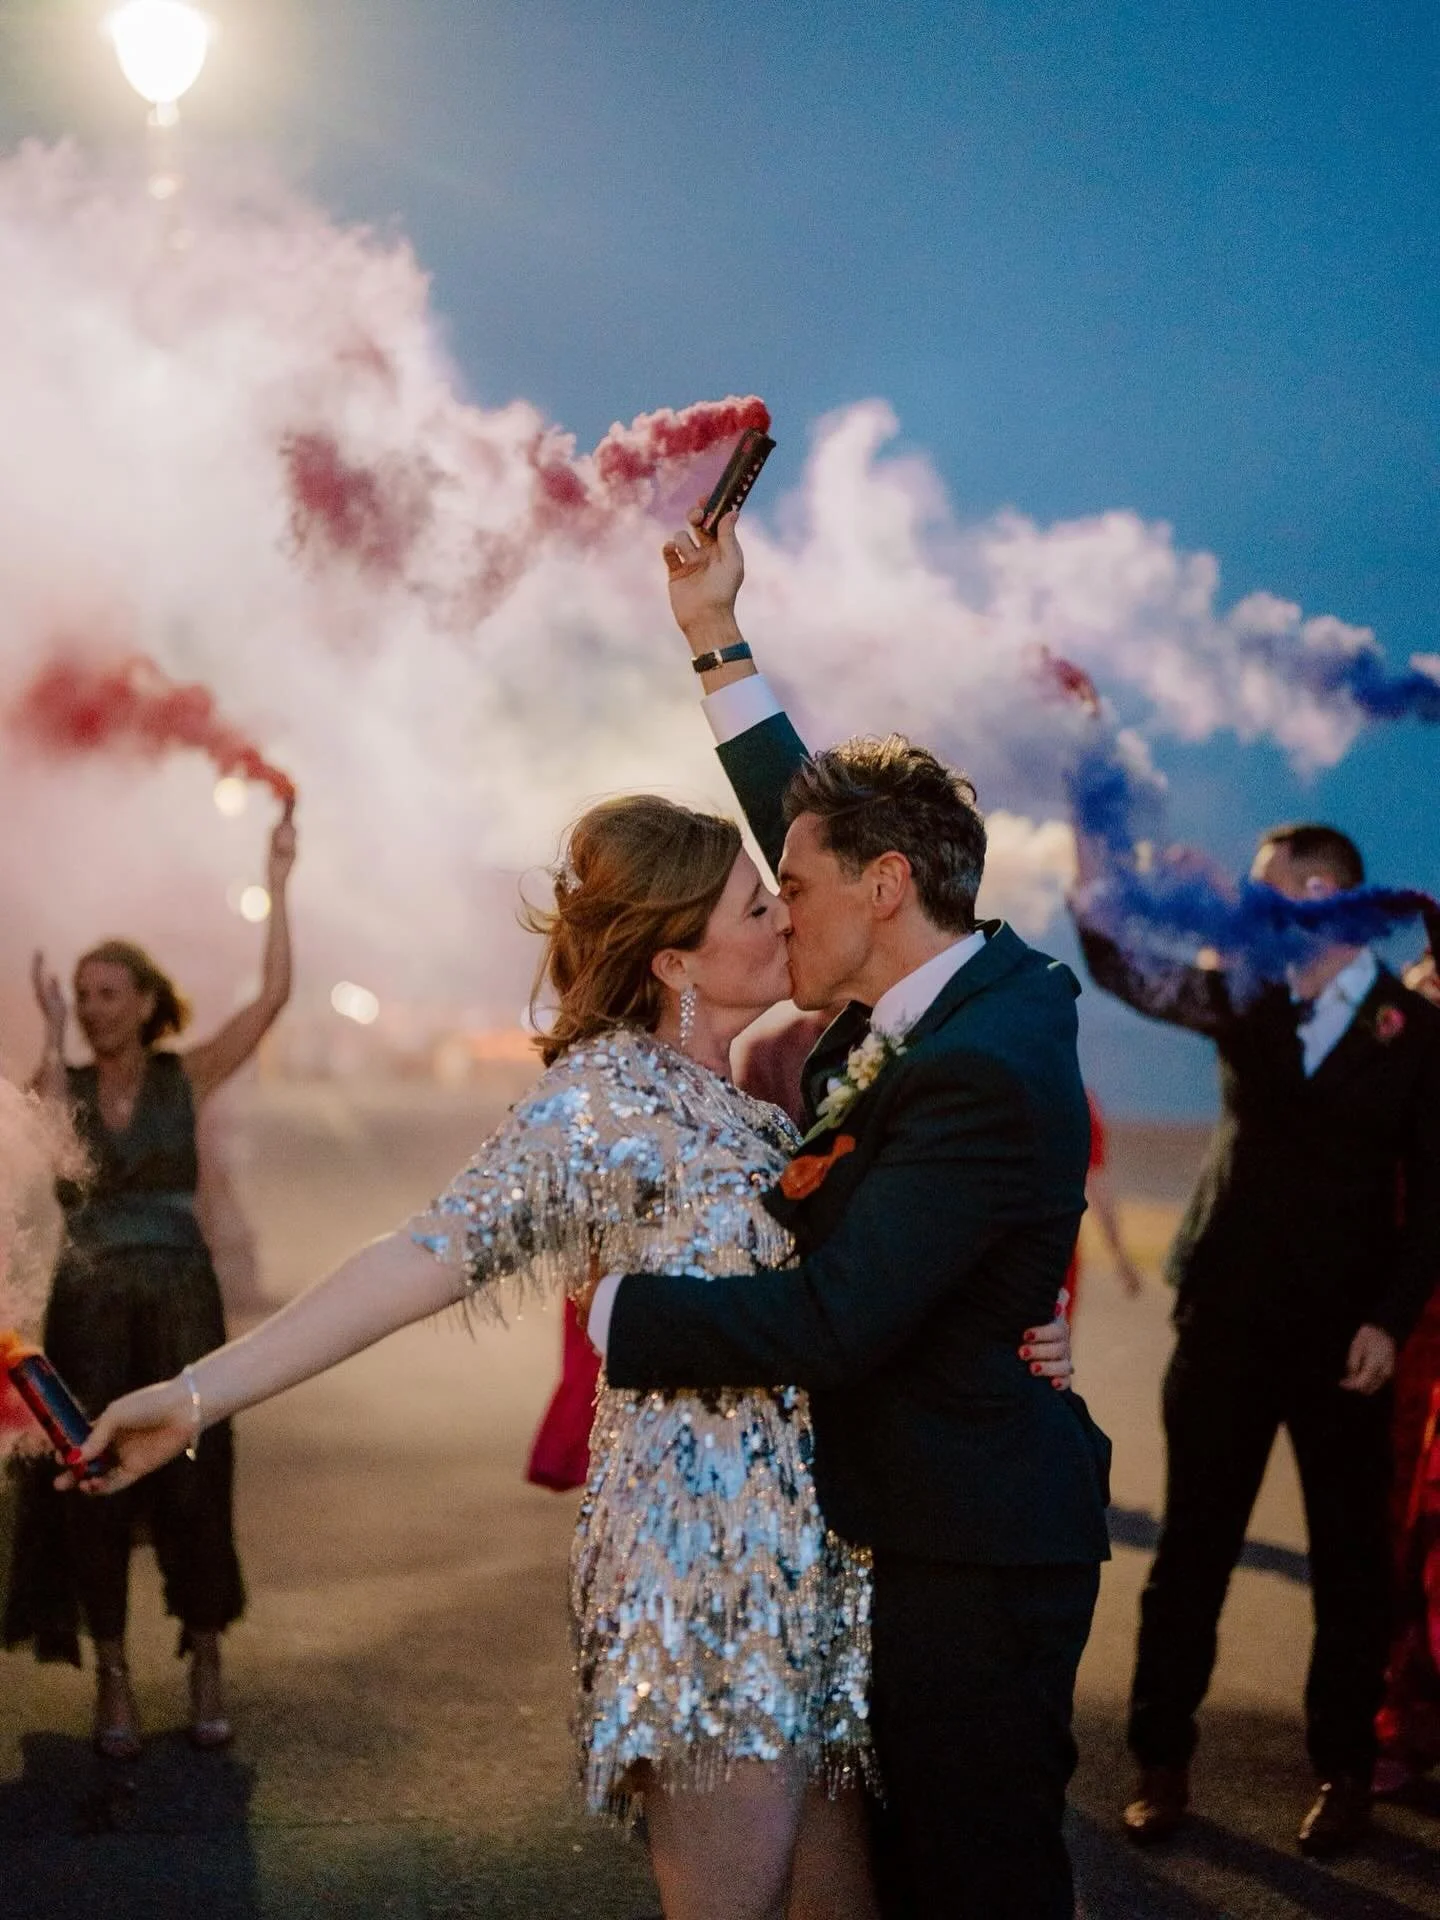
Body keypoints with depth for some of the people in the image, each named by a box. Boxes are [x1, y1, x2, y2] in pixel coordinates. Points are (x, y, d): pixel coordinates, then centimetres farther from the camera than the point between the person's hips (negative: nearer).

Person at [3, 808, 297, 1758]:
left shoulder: (187, 1077, 3)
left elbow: (274, 994, -6)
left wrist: (279, 883, -6)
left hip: (181, 1300, -1)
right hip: (90, 1306, 1)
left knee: (192, 1482, 0)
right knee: (93, 1487, 2)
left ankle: (206, 1663, 13)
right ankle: (112, 1673, 10)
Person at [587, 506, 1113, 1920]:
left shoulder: (982, 1073, -25)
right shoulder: (948, 983, 4)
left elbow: (830, 1322, -28)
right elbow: (812, 820, 20)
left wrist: (616, 1306, -16)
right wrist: (717, 641, 21)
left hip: (972, 1557, -10)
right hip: (925, 1526, 10)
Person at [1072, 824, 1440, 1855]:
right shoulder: (1242, 993, 4)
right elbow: (1126, 970, -11)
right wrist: (1097, 875, -28)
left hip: (1342, 1336, -2)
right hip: (1227, 1315, 2)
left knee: (1351, 1559, 8)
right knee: (1192, 1547, 7)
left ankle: (1345, 1770, 22)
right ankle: (1162, 1760, 17)